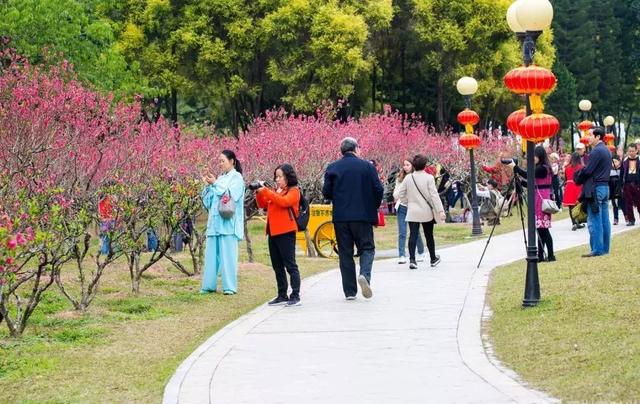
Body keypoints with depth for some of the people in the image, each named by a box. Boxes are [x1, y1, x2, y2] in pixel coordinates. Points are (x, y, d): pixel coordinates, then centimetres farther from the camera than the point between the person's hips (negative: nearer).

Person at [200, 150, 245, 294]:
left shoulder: (237, 177, 2)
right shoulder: (220, 178, 19)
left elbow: (232, 195, -12)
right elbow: (208, 202, 17)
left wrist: (215, 184, -8)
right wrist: (207, 185, 5)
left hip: (228, 223, -6)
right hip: (215, 222, 6)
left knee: (228, 254, -8)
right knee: (211, 254, 2)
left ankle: (230, 287, -8)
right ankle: (209, 285, 4)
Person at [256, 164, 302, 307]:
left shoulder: (294, 191, -3)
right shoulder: (275, 191, 18)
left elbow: (284, 201, -21)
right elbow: (262, 205, 17)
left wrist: (266, 192, -21)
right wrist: (259, 193, 0)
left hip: (286, 232, -8)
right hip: (273, 233, 8)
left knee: (290, 265, -6)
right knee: (277, 266, 11)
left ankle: (295, 296, -6)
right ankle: (282, 295, 16)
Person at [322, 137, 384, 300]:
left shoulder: (332, 168, 1)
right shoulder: (367, 166, -3)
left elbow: (326, 193, 0)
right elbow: (378, 189, -5)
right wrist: (374, 206, 13)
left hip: (340, 217, 2)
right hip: (363, 215, -2)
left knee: (345, 253, 8)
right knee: (367, 248, 9)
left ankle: (350, 291, 7)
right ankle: (365, 274, -19)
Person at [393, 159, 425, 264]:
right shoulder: (400, 179, 8)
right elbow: (395, 195, 11)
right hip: (402, 207, 2)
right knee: (402, 232, -4)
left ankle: (421, 253, 26)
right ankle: (401, 256, -4)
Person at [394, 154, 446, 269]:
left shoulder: (408, 178, -1)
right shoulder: (429, 178, -10)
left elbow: (400, 194, 2)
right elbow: (434, 195, -13)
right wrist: (440, 210, -13)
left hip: (412, 212, 1)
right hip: (427, 212, -1)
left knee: (413, 235, -3)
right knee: (429, 236, 12)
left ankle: (412, 259, -17)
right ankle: (433, 259, 26)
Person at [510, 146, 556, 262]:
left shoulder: (542, 168, -12)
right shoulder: (541, 168, 16)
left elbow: (527, 175, -20)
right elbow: (532, 184, 18)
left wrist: (515, 167, -11)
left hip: (542, 200, -10)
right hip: (539, 200, 10)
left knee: (543, 228, -10)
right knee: (541, 229, 9)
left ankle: (551, 255, -9)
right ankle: (540, 255, 11)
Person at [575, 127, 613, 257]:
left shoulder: (596, 151, -15)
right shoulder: (606, 150, 15)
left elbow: (587, 171, -18)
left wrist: (578, 177, 1)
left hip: (595, 188, -10)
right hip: (605, 187, 10)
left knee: (594, 221, -7)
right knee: (604, 220, 10)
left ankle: (597, 249, -8)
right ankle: (605, 248, 14)